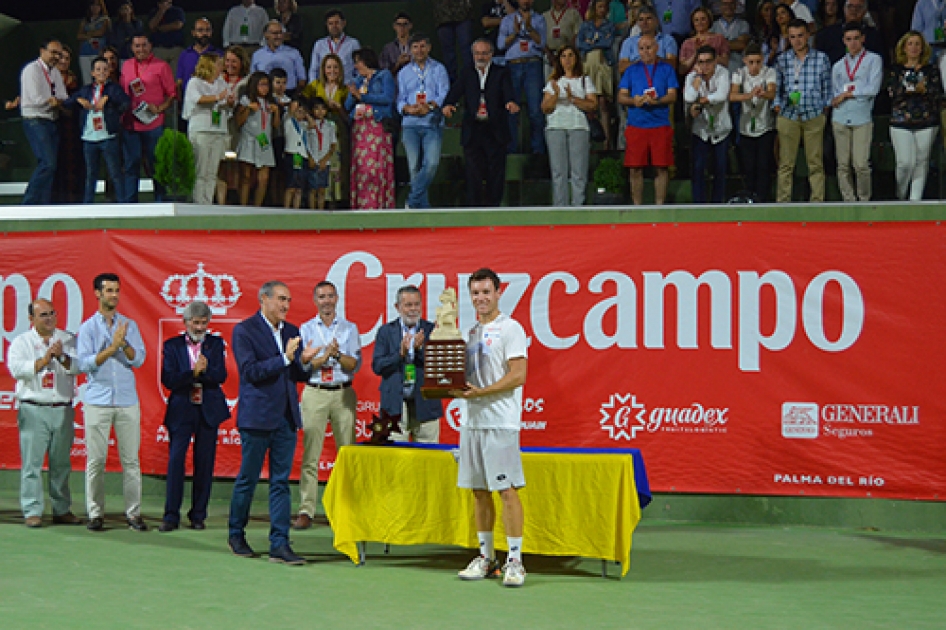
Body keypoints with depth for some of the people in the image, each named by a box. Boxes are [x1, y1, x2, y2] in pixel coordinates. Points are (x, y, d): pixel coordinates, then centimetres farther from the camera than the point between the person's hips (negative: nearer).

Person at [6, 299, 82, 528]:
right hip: (34, 410, -2)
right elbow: (16, 369, -10)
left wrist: (61, 357, -19)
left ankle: (62, 510, 15)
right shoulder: (21, 342, 5)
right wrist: (44, 360, -16)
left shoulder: (68, 339, 11)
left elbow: (78, 366, -2)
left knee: (61, 463, 7)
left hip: (63, 410, 2)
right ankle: (32, 512, -2)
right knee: (32, 462, -5)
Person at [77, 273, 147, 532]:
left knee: (131, 459, 1)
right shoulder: (88, 327, 4)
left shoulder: (130, 325, 10)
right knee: (96, 460, 0)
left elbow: (139, 359, 1)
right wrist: (111, 348, -15)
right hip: (98, 401, -2)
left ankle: (133, 513, 6)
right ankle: (96, 513, 7)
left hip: (127, 401, 2)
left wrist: (123, 343, -16)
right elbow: (84, 363, -6)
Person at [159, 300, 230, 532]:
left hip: (209, 411, 1)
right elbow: (169, 380, -8)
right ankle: (171, 515, -2)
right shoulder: (172, 346, 3)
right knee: (175, 460, -7)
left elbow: (220, 376, -5)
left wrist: (201, 371, -21)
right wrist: (194, 372, -19)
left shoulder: (215, 344, 7)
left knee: (205, 463, 4)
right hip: (180, 410, -1)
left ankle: (198, 515, 12)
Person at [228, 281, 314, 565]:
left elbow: (298, 375, 14)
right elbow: (250, 371, -16)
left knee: (281, 482, 3)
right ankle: (236, 535, 23)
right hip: (257, 417, -5)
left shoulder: (291, 331, 12)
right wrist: (285, 358, -21)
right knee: (248, 479, 5)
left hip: (286, 417, 5)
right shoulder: (244, 331, -6)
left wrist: (304, 363, -8)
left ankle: (279, 544, 3)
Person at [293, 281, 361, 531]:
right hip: (315, 394, -1)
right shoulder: (306, 329, 9)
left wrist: (338, 353, -14)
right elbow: (303, 364, -2)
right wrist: (327, 354, -15)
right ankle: (306, 511, -7)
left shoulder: (349, 328, 10)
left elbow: (355, 365, 3)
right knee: (310, 455, -6)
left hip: (343, 393, 1)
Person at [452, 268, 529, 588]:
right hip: (472, 421, 8)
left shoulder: (510, 329, -5)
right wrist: (458, 388, 1)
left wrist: (481, 392, -19)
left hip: (500, 423, -8)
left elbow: (518, 375, -14)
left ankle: (514, 560, -5)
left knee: (507, 490, -8)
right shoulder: (471, 333, 18)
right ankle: (486, 557, 18)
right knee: (479, 490, 10)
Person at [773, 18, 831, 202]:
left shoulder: (821, 58, 6)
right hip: (788, 116, 0)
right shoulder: (782, 60, 9)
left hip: (814, 116, 0)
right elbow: (777, 88, 13)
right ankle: (783, 202, 3)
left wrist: (826, 106, 5)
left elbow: (827, 87, 12)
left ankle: (817, 201, 5)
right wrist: (777, 106, 0)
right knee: (785, 164, 0)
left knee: (816, 163, 0)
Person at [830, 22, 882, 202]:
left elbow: (873, 89, -4)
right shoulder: (838, 66, 19)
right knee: (843, 165, 0)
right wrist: (858, 94, -3)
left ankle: (864, 200, 2)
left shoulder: (873, 60, 8)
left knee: (861, 165, -11)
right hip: (840, 119, 4)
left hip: (862, 119, -3)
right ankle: (849, 201, 5)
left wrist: (846, 94, -1)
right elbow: (833, 97, 12)